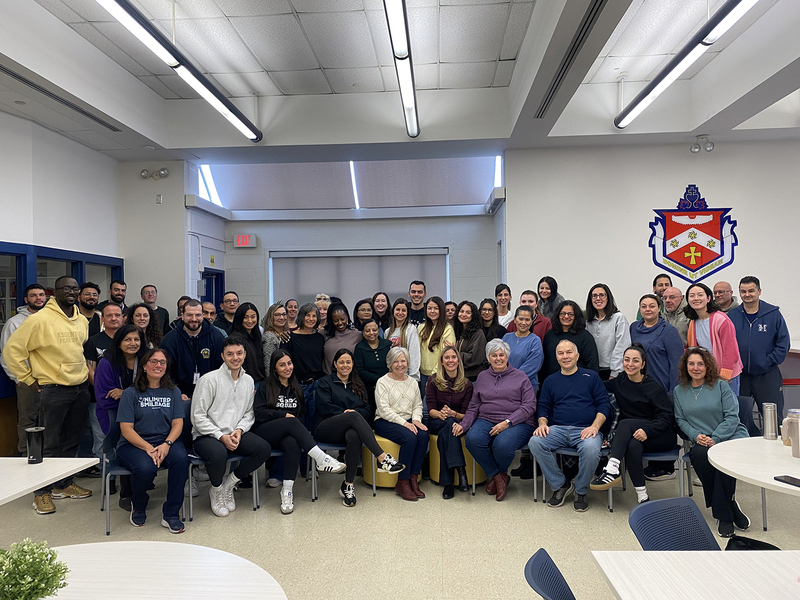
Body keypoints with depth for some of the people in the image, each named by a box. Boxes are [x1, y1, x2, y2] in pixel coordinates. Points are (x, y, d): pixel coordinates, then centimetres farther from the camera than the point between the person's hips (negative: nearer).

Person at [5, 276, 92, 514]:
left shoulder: (82, 321, 8)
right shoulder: (39, 320, -13)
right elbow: (12, 350, -10)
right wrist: (29, 380, -9)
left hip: (80, 388, 7)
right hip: (52, 390, -6)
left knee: (72, 441, 15)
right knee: (49, 443, 1)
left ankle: (64, 484, 29)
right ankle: (42, 492, 15)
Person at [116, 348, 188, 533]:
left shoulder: (173, 392, 10)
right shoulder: (131, 393, 1)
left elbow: (177, 423, 4)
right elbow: (126, 429, -6)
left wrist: (166, 444, -16)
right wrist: (148, 448, -20)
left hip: (165, 442, 2)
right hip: (133, 444, -2)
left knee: (181, 458, -30)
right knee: (146, 468, -33)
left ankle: (170, 514, -15)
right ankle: (138, 507, 2)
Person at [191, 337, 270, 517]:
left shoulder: (249, 381, 9)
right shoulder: (209, 379, -8)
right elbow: (198, 417, -10)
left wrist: (239, 430, -7)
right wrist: (221, 436, -16)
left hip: (236, 434, 5)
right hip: (206, 435, -5)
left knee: (263, 448, -21)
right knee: (218, 454, -37)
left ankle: (228, 484, 2)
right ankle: (216, 490, -1)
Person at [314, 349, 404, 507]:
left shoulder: (358, 385, 24)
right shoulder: (325, 383, 13)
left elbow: (368, 410, 11)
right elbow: (325, 408, -4)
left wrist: (353, 412, -9)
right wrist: (347, 414, -14)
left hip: (349, 428, 3)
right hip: (325, 429, -3)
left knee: (354, 436, -38)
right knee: (354, 416, -35)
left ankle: (348, 485, -31)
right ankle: (382, 458, -46)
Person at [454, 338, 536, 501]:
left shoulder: (520, 377, 7)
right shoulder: (482, 377, 18)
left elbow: (529, 406, -3)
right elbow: (473, 407, 18)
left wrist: (507, 422, -16)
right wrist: (463, 424, -2)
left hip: (516, 423, -3)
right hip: (486, 420, 3)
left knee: (502, 444, -35)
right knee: (472, 439, -30)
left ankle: (495, 475, 2)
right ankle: (499, 476, -8)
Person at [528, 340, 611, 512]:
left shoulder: (591, 376, 13)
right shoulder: (550, 381, 21)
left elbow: (604, 404, 6)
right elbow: (543, 407, 19)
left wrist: (595, 426, -11)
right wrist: (543, 423, -4)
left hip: (585, 430, -2)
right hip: (558, 429, 3)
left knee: (590, 449, -37)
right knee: (535, 443, -27)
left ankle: (581, 491, -7)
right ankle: (560, 485, -6)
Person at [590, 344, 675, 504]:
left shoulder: (654, 387, -4)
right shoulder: (619, 381, 9)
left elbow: (665, 417, -10)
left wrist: (647, 431, -28)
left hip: (659, 436, -3)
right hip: (629, 435, 3)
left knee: (625, 424, -31)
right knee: (632, 445, -34)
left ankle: (612, 470, -41)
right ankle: (642, 496, -31)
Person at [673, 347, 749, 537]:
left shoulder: (721, 386, 4)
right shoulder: (680, 391, 14)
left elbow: (732, 417, -4)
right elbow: (680, 420, 11)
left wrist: (715, 438, -15)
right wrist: (696, 436, -9)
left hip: (731, 436, -2)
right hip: (702, 441, 2)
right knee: (699, 455, -33)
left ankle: (723, 515, -15)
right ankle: (730, 508, -17)